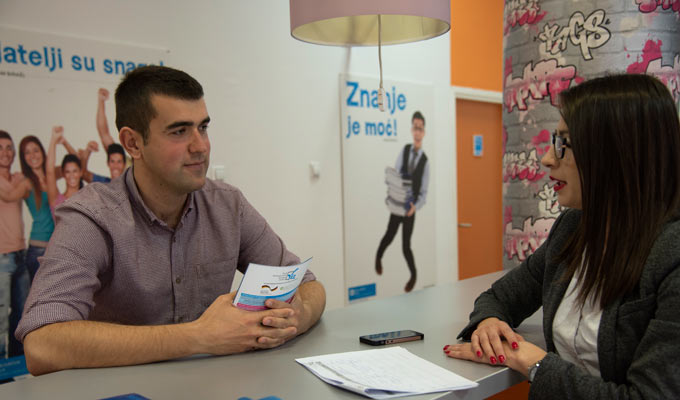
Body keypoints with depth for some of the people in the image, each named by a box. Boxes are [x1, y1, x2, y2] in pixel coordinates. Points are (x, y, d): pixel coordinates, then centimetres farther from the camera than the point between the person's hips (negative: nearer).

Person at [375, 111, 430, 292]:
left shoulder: (425, 161, -7)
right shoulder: (404, 151, 0)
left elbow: (424, 191, -3)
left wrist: (415, 206, -19)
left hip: (410, 208, -2)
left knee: (406, 246, 3)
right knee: (389, 236, 8)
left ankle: (414, 275, 27)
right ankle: (378, 257, 41)